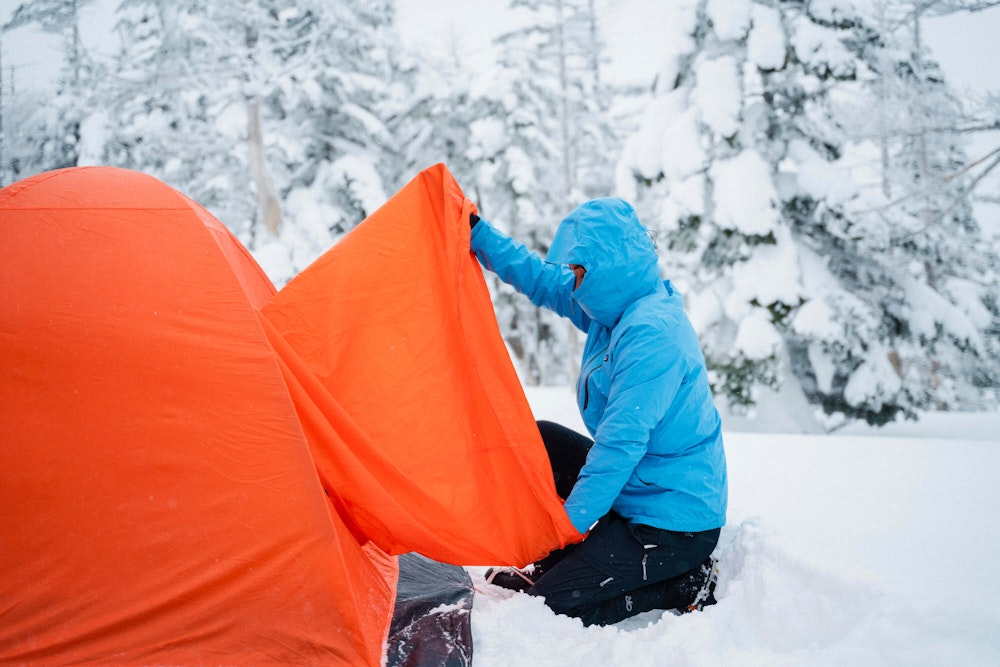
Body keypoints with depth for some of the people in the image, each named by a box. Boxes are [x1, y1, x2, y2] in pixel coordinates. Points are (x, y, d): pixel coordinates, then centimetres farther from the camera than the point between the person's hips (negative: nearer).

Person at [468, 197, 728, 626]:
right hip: (640, 491, 10)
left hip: (676, 522, -10)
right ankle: (558, 567, 19)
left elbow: (622, 441, -26)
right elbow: (541, 280, 19)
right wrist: (477, 233, 18)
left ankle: (690, 585, -3)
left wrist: (572, 521, -19)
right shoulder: (619, 305, 4)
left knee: (550, 608, -10)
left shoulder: (652, 333, -25)